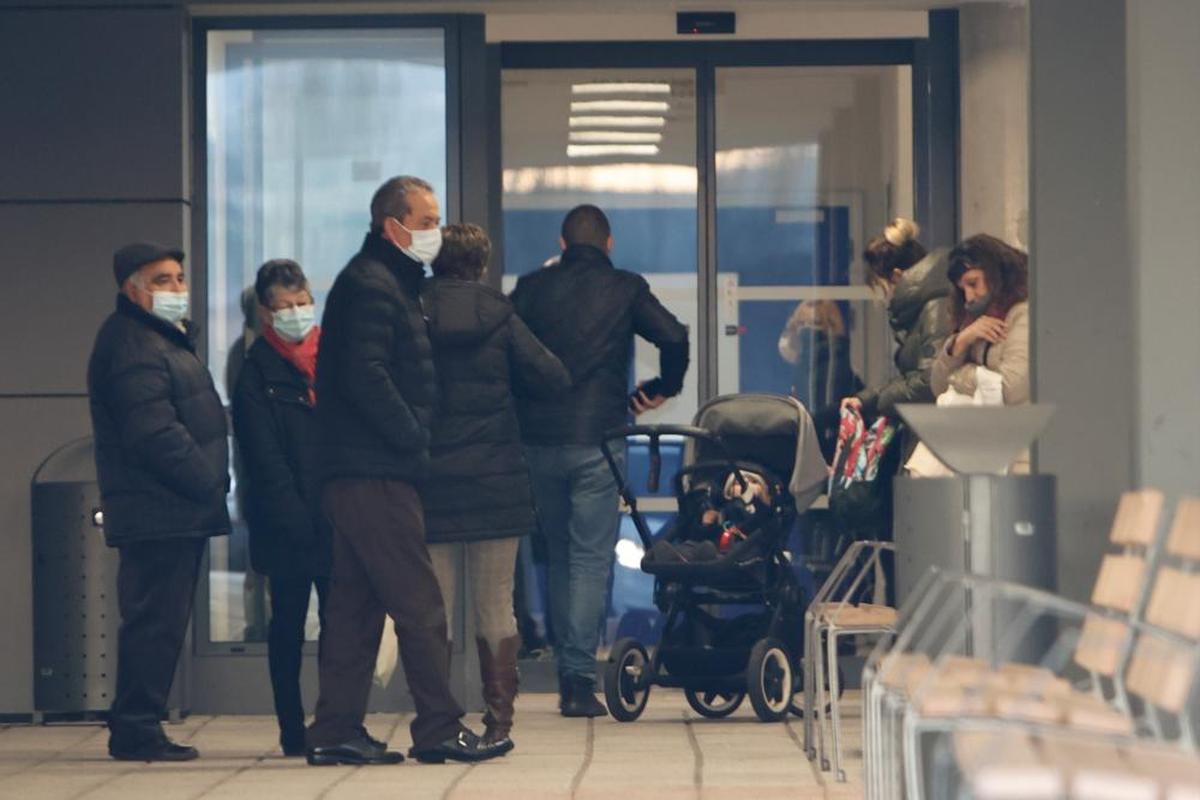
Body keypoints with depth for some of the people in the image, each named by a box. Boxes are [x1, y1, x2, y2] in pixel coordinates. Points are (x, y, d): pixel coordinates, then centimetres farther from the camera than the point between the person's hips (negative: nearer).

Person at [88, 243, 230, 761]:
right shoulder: (132, 345, -13)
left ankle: (138, 731, 15)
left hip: (178, 513, 10)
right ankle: (136, 732, -6)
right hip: (159, 514, -10)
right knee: (156, 620, -9)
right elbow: (154, 434, -21)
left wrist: (212, 483, 13)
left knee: (158, 621, 11)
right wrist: (210, 483, -15)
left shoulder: (165, 340, 22)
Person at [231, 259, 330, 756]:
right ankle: (293, 731, 8)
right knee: (288, 627, 4)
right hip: (287, 525, -3)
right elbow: (264, 456, -6)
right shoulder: (257, 369, -1)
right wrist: (295, 518, -13)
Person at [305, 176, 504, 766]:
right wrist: (415, 437, -15)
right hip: (374, 473, -10)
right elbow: (365, 377, -21)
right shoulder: (370, 286, -11)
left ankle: (336, 732, 11)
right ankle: (438, 729, -4)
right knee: (419, 604, -7)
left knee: (355, 606, 9)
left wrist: (414, 438, 11)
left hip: (357, 475, 10)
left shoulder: (390, 282, 21)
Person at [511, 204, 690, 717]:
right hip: (596, 437, -3)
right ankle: (579, 679, -9)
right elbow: (673, 337, -8)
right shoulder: (626, 288, 3)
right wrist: (664, 388, 9)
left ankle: (568, 672, 19)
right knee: (591, 557, -1)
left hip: (537, 438, 3)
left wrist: (518, 406, 12)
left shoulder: (531, 288, 8)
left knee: (558, 555, 15)